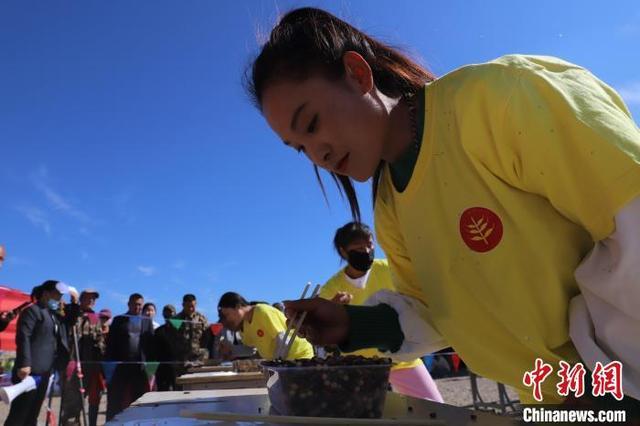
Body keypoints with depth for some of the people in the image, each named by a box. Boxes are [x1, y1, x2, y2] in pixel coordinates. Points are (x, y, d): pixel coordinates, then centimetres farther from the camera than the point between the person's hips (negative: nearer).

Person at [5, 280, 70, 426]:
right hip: (31, 370, -9)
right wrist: (24, 363, -24)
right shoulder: (32, 310, -4)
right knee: (19, 413, -6)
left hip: (45, 371, 9)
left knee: (32, 413, 11)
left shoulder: (54, 315, 21)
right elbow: (23, 337, -16)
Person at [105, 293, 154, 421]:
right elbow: (110, 343, 4)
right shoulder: (118, 320, 9)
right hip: (120, 366, -1)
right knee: (117, 402, 3)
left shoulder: (147, 321, 12)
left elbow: (151, 344, 6)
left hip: (141, 366, 1)